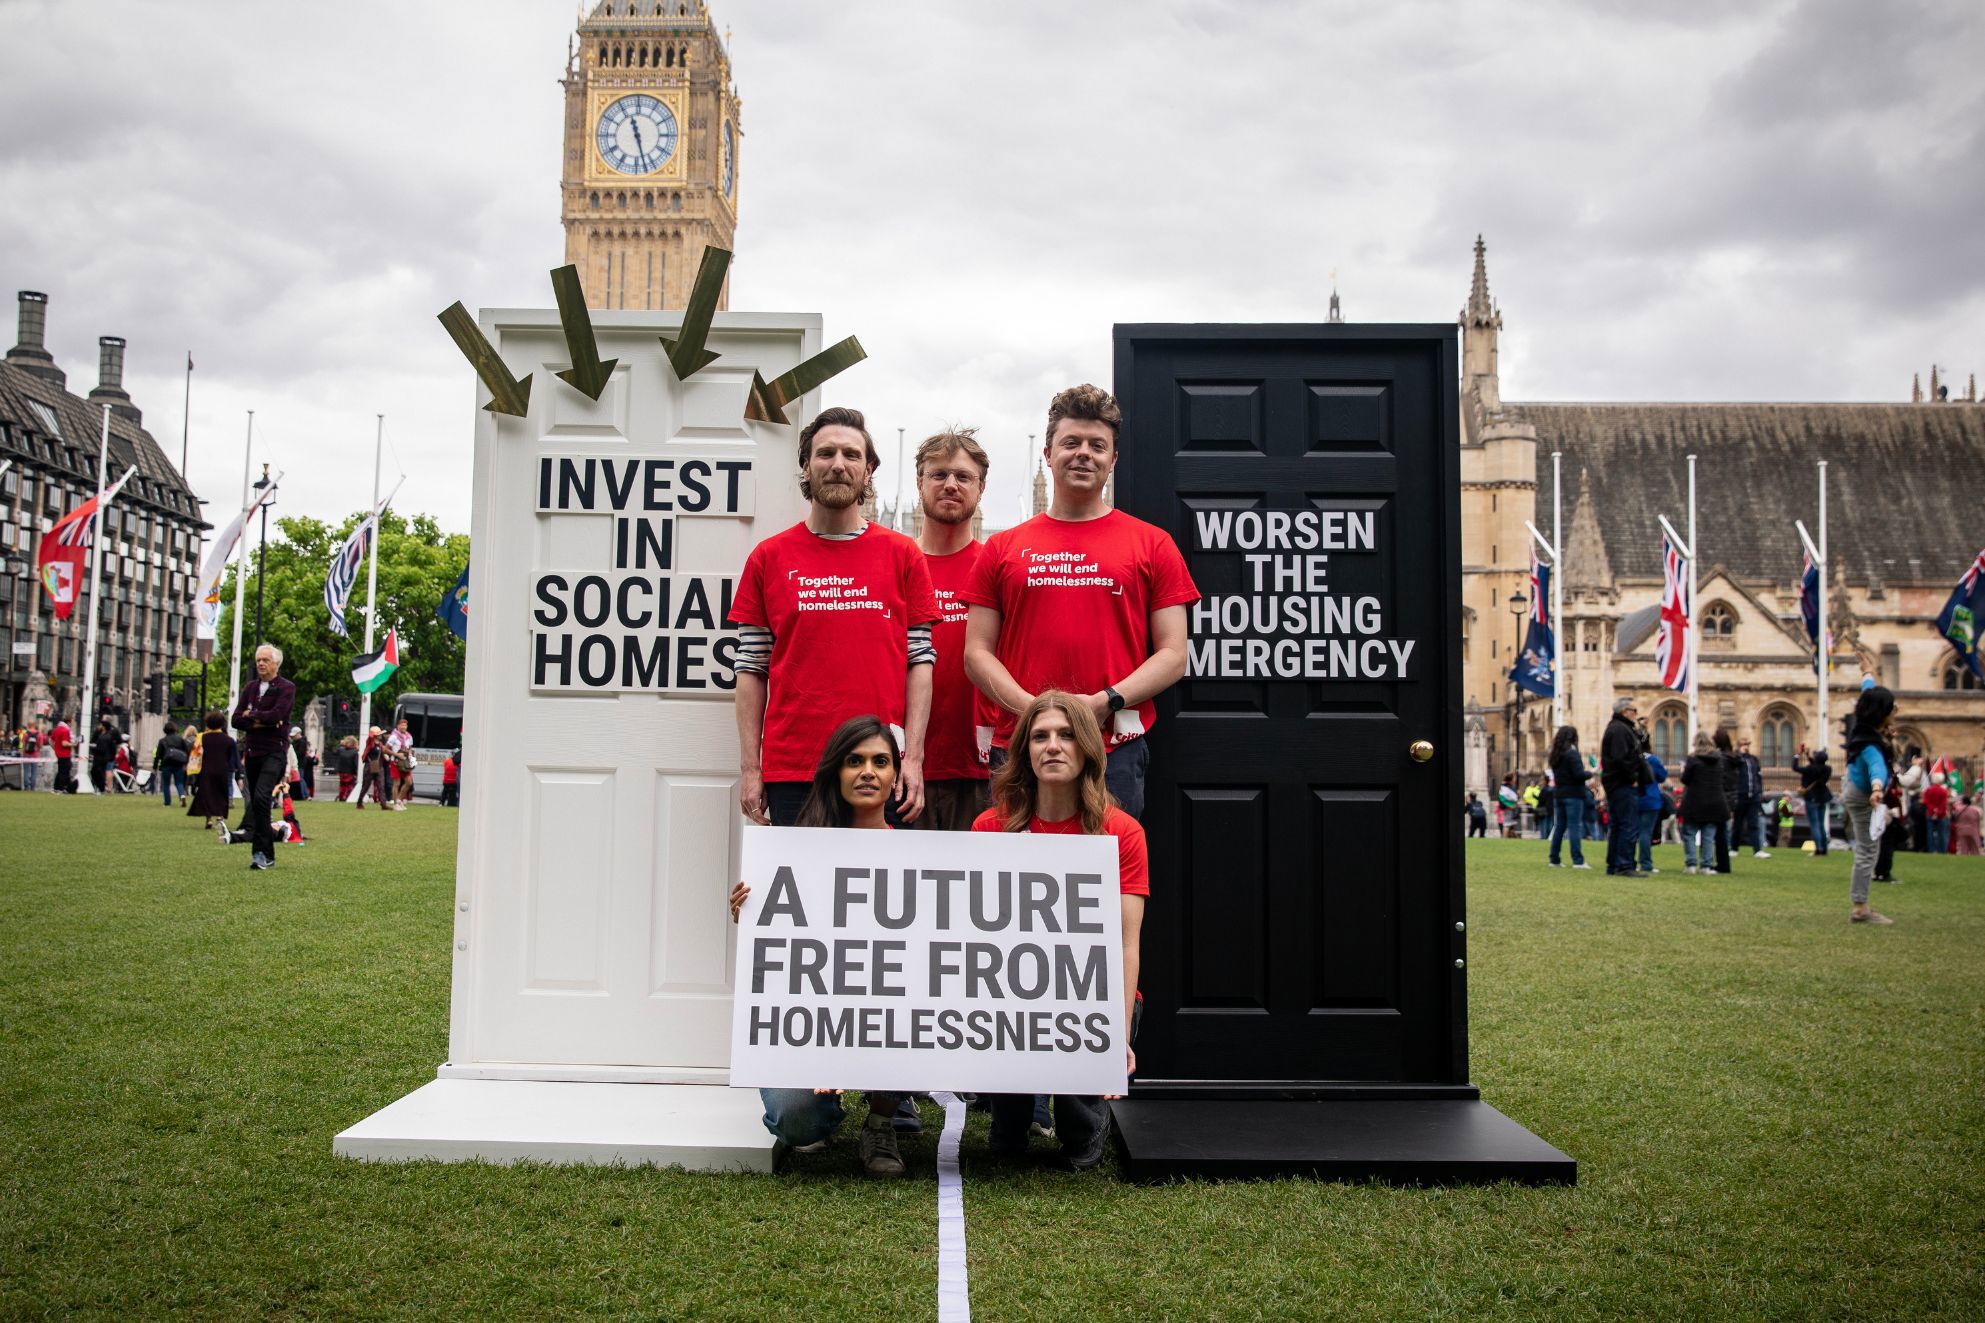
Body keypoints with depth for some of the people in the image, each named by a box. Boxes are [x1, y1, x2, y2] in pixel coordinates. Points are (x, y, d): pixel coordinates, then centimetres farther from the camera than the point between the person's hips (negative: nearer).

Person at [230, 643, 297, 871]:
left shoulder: (286, 688, -2)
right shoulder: (250, 687, 15)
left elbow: (275, 715, -18)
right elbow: (237, 720, 6)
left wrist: (251, 714, -3)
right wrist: (260, 722, -9)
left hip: (274, 752, -7)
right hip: (252, 751, 7)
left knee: (261, 797, -22)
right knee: (255, 803, 8)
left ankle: (261, 852, -19)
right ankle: (267, 855, 15)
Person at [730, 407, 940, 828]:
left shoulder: (903, 555, 7)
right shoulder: (769, 557, 7)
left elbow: (920, 660, 3)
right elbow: (751, 669, 5)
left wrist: (913, 757, -5)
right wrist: (749, 767, 0)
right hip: (791, 772, 0)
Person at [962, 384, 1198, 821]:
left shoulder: (1152, 545, 9)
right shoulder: (1003, 548, 12)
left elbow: (1173, 655, 4)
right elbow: (977, 652, 8)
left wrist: (1105, 703, -11)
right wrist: (1031, 709, -9)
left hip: (1115, 755, -1)